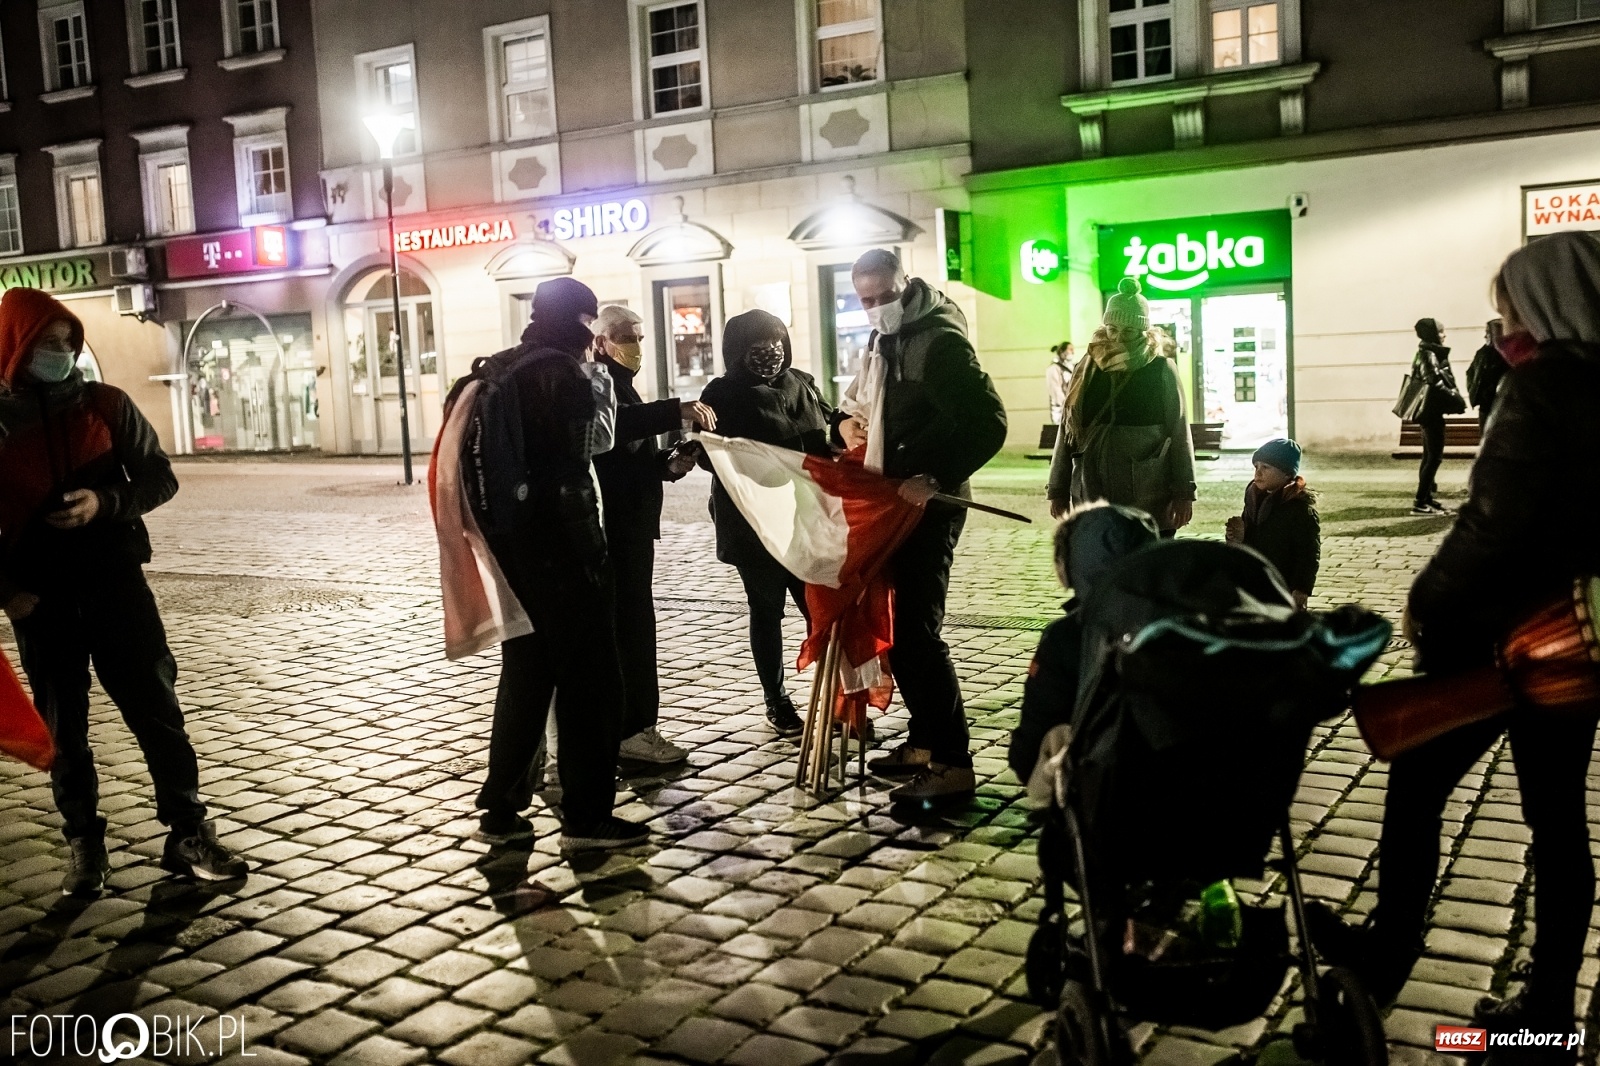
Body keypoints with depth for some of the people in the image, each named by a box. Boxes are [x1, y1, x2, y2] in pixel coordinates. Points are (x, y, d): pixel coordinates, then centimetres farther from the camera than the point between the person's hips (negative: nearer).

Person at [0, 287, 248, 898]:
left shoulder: (105, 405, 0)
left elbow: (159, 478, 3)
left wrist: (106, 503, -15)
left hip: (114, 579, 0)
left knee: (156, 707, -1)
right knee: (62, 725, 8)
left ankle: (188, 832, 6)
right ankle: (84, 842, 20)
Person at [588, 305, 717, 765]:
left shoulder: (620, 384, 22)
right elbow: (615, 421, -33)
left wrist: (670, 463, 3)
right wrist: (678, 411, -41)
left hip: (632, 522, 10)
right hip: (614, 523, -10)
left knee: (627, 622, 13)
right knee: (633, 623, -9)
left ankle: (631, 722, 20)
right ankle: (634, 729, -5)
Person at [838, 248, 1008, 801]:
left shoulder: (940, 340, -16)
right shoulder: (883, 340, 14)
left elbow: (988, 423, -24)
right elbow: (860, 402, 29)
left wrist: (935, 479, -26)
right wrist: (847, 421, 9)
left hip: (926, 506, -10)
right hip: (891, 502, 10)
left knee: (915, 632, -11)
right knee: (900, 628, 16)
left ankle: (953, 763, -6)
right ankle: (924, 740, 27)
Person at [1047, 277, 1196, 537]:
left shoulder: (1161, 369, -1)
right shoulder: (1088, 369, 7)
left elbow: (1179, 433, -2)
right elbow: (1068, 430, 10)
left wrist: (1184, 492, -7)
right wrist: (1059, 489, 8)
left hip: (1149, 501, -3)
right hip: (1094, 499, 3)